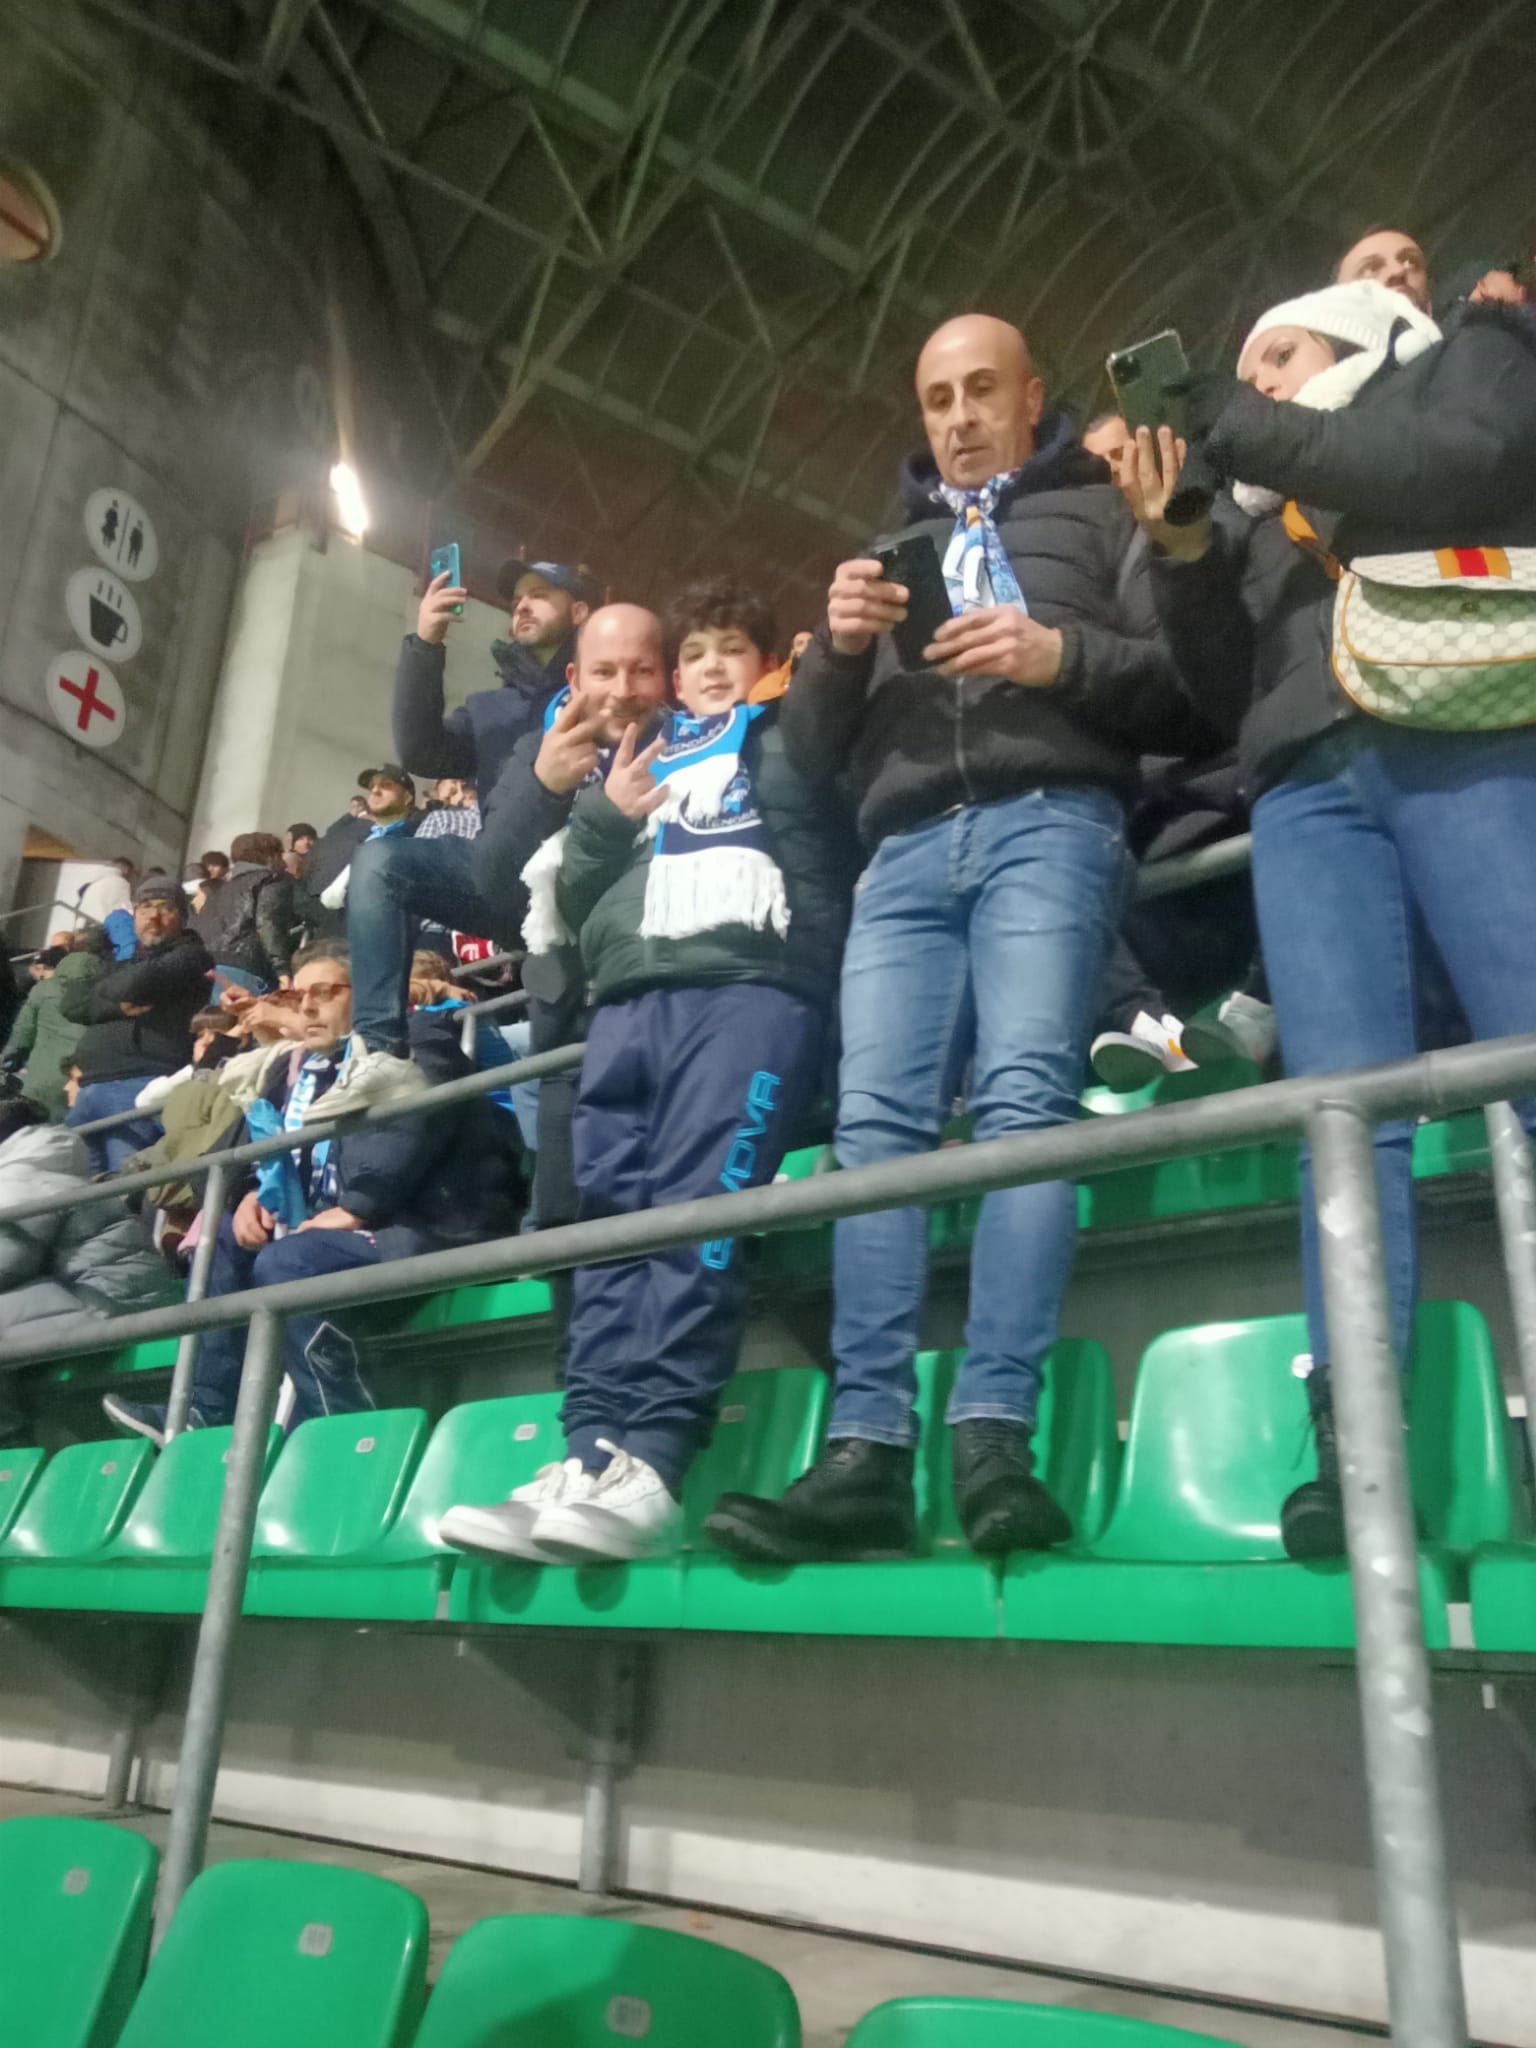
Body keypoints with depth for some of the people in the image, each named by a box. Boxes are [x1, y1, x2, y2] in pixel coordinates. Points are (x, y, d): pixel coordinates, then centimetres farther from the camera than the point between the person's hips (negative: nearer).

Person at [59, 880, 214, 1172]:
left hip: (142, 1086, -7)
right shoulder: (122, 960, 28)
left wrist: (101, 988, 11)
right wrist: (117, 1006, -5)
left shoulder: (189, 955, 6)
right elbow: (71, 1003, 15)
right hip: (91, 1088, 8)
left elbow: (136, 985, -12)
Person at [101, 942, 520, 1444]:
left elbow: (416, 1125, -19)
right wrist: (257, 1194, 4)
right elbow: (275, 1142, 26)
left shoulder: (415, 1040, -2)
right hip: (344, 1225, 9)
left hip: (426, 1224, -9)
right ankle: (206, 1413, 7)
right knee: (227, 1239, 12)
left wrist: (354, 1210, -24)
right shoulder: (308, 1067, 22)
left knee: (285, 1262, -27)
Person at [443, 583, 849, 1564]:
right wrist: (602, 818, 13)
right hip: (631, 998, 5)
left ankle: (650, 1464, -31)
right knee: (613, 1224, -13)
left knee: (697, 1210, -23)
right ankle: (593, 1451, -19)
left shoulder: (793, 745, 24)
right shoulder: (641, 767, 35)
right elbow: (574, 905, 28)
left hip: (757, 984, -4)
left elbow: (851, 827, 4)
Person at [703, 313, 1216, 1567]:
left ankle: (997, 1439, -25)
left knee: (1025, 1100, -22)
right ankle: (868, 1451, -19)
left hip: (1050, 824, -3)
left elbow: (1195, 682, 8)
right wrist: (839, 649, 3)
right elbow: (810, 754, 23)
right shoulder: (894, 544, 34)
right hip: (907, 851, 4)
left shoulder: (1101, 512, 23)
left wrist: (1064, 656, -9)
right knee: (876, 1121, -14)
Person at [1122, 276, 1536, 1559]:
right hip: (1309, 790, 3)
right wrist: (1183, 548, 10)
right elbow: (1231, 689, 24)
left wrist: (1237, 428, 5)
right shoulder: (1264, 514, 34)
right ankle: (1352, 1444, -22)